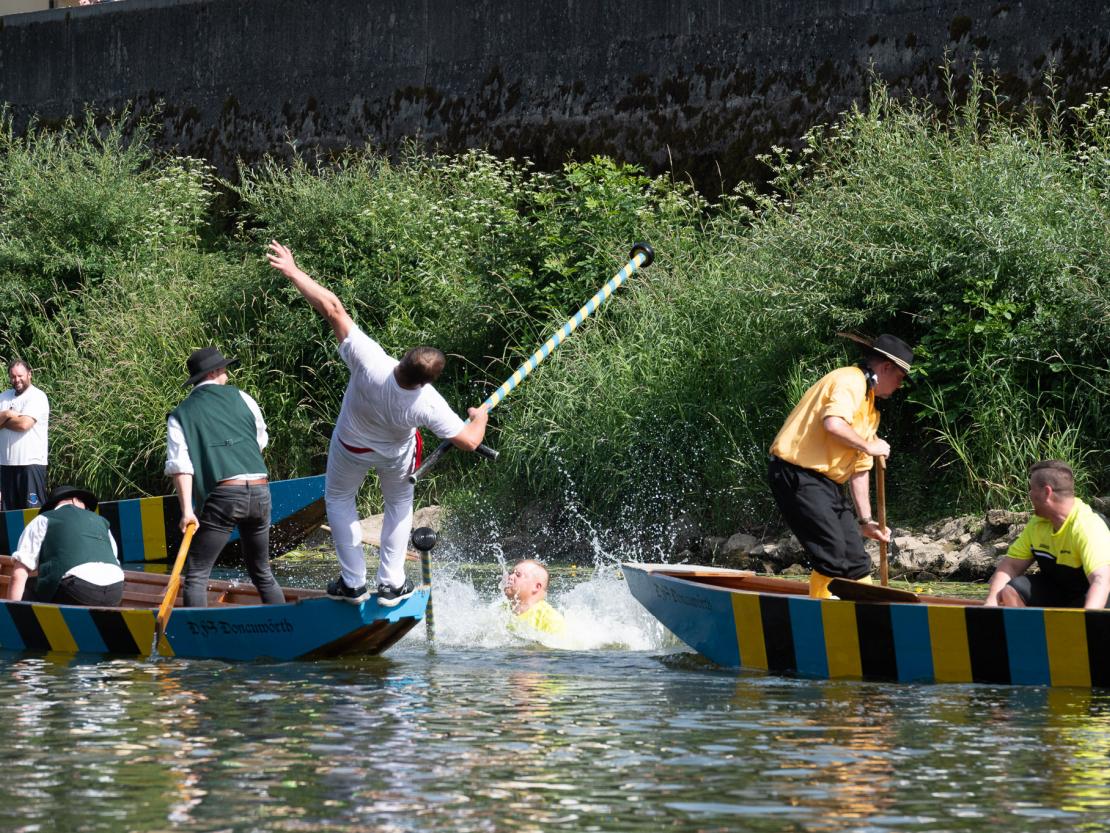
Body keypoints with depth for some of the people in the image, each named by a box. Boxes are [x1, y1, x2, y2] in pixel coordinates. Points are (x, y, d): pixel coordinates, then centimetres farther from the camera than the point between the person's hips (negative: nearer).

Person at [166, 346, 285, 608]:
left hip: (222, 496, -3)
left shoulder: (180, 415, 7)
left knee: (196, 575, -1)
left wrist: (187, 510, -11)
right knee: (261, 571, 20)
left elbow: (180, 465, -5)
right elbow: (261, 441, 21)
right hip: (260, 491, 3)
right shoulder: (240, 398, 13)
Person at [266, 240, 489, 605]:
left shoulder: (369, 361, -46)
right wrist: (479, 418, -5)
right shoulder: (427, 405, -40)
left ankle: (353, 581, 25)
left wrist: (293, 272, -38)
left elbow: (332, 308, -45)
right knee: (399, 503, 27)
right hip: (395, 454, -1)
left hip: (351, 447, 1)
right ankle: (391, 584, 26)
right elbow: (469, 441, -28)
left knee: (338, 498, 26)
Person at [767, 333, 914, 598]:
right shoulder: (850, 381, -9)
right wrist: (868, 445, -14)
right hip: (798, 475, -11)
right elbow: (834, 424, -29)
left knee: (856, 559, 7)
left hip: (826, 482, 11)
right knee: (832, 556, -16)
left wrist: (866, 520, 21)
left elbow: (859, 470, 24)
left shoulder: (870, 408, 23)